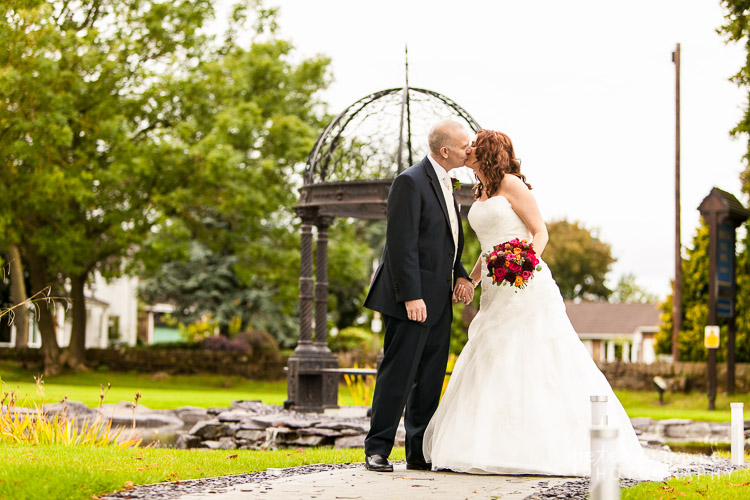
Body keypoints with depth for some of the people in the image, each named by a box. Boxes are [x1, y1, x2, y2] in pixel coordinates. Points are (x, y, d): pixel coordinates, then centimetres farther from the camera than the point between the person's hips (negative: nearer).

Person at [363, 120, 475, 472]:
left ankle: (420, 453, 16)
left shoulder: (444, 183, 16)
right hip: (413, 299, -9)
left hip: (438, 299, 9)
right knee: (398, 374, -5)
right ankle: (377, 450, 2)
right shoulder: (410, 182, -13)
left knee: (430, 378, 10)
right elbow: (401, 243, -18)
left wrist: (460, 274, 6)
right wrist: (411, 296, -22)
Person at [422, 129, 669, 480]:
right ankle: (498, 448, 4)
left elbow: (540, 232, -7)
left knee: (538, 365, -9)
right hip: (496, 292, 8)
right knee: (491, 369, 3)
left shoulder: (511, 184, -5)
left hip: (526, 289, -8)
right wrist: (470, 280, 13)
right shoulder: (480, 194, 18)